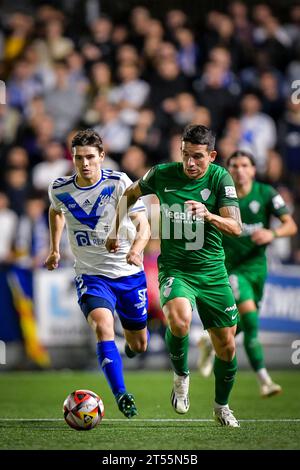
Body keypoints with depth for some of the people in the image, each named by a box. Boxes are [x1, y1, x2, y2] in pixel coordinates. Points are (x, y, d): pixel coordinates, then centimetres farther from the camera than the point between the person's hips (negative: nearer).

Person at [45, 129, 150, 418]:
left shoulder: (119, 183, -14)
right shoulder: (59, 190, -5)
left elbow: (143, 224, -22)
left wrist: (136, 249, -41)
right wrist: (54, 248, 22)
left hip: (129, 272, 0)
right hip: (91, 274, 0)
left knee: (139, 345, 12)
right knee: (103, 326, -29)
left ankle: (130, 342, 52)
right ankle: (121, 396, -28)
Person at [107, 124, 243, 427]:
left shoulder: (220, 178, -8)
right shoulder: (162, 174, -5)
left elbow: (236, 228, -16)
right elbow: (131, 194, 16)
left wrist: (207, 215, -34)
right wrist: (115, 230, 16)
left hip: (213, 272, 2)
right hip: (175, 270, -1)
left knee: (226, 346, 7)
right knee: (180, 320, -34)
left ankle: (221, 407, 33)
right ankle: (181, 376, -5)